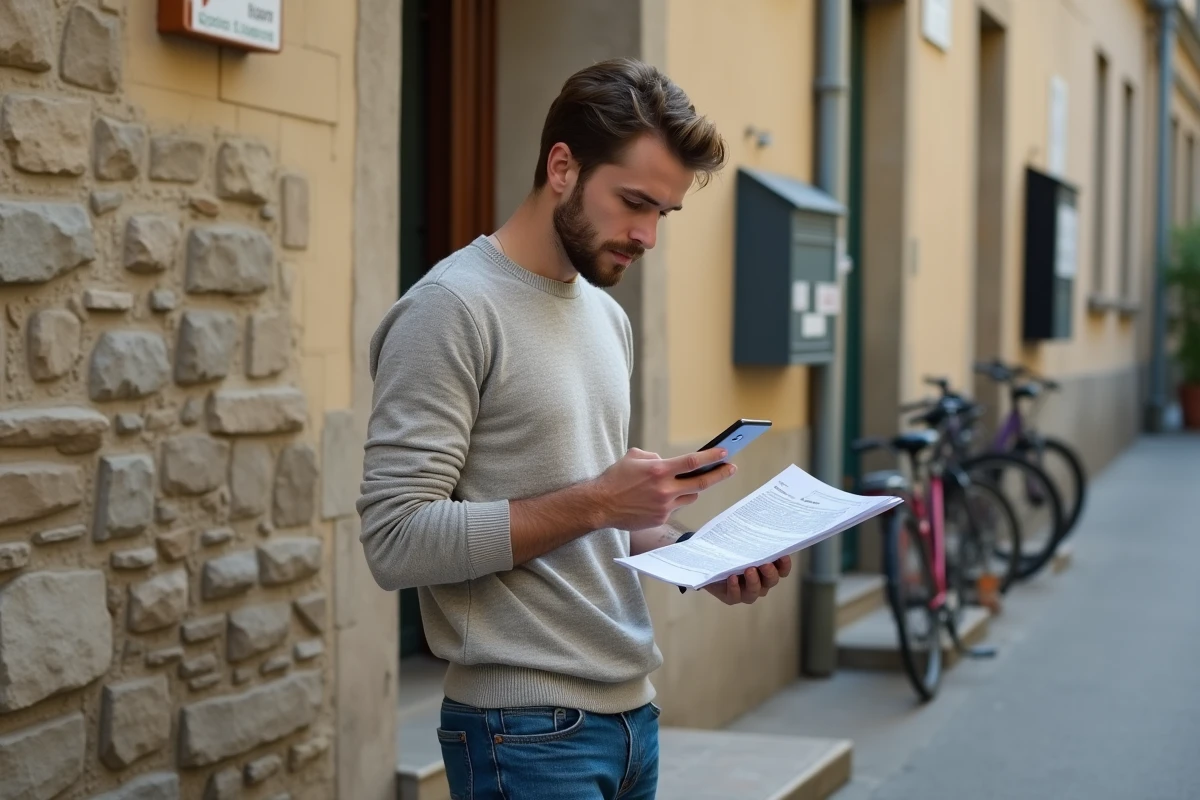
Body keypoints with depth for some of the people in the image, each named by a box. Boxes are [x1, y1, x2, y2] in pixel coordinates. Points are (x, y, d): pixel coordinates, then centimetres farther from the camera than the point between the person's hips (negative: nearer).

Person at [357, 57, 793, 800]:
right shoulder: (452, 308, -13)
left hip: (632, 711, 8)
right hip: (527, 729, -8)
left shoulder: (609, 318, 12)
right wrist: (593, 505, -23)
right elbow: (397, 540, -19)